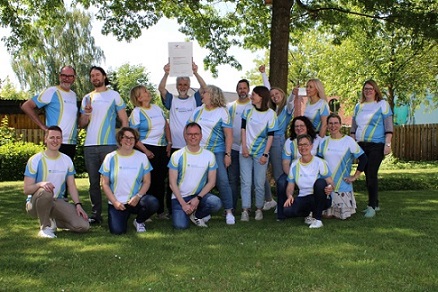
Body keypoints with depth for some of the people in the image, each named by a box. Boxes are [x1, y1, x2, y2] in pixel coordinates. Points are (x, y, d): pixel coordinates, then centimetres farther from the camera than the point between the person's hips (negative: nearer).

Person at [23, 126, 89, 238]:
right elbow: (27, 190, -13)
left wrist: (78, 204, -8)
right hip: (35, 203, -4)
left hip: (58, 202, 4)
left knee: (83, 226, -16)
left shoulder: (67, 160, 5)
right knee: (45, 191, -41)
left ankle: (52, 221, 11)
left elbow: (72, 186, 7)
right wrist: (40, 184, -35)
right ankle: (45, 227, -16)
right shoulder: (35, 160, -9)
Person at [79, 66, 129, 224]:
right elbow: (81, 125, 16)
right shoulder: (87, 98, 17)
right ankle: (96, 214, 12)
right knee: (94, 182, 6)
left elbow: (124, 120, 3)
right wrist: (86, 114, -5)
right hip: (89, 146, 4)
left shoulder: (114, 95, 7)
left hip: (109, 145, -4)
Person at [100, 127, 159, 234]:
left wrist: (138, 197, -14)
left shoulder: (142, 157, 4)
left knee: (153, 203, -31)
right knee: (117, 230, -23)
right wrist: (115, 202, -9)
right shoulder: (110, 158, 2)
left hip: (136, 200, 1)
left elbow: (147, 181, 3)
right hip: (117, 202, -1)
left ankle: (139, 221, 3)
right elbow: (105, 184, 2)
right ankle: (125, 216, 16)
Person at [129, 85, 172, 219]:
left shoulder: (157, 108, 13)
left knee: (161, 180, 8)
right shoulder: (136, 112, -6)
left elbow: (166, 125, 18)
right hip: (148, 149, -6)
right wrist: (145, 151, -16)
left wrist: (169, 143, 7)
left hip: (162, 148, 6)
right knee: (149, 181, -5)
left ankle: (160, 211, 17)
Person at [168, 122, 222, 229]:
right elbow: (172, 183, -5)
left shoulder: (209, 155, 1)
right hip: (180, 196, -1)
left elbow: (211, 182, 0)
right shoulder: (177, 155, -4)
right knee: (180, 225, -23)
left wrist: (198, 198, -13)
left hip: (200, 195, 1)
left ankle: (196, 215, 1)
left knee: (216, 203, -30)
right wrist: (183, 203, -13)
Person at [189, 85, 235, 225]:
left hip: (216, 152, -4)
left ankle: (229, 211, -1)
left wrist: (227, 154, -10)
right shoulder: (198, 110, 11)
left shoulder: (222, 112, -2)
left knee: (222, 180, -11)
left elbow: (229, 134, -5)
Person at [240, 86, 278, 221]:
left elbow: (271, 135, -5)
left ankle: (259, 209, 13)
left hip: (260, 153, -2)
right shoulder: (248, 110, 6)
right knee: (246, 181, -1)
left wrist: (265, 154, -11)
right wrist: (244, 146, -5)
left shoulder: (270, 114, -3)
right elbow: (243, 128, 7)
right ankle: (245, 210, 1)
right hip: (246, 151, 3)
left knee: (259, 183, 2)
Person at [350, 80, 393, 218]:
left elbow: (389, 126, -4)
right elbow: (353, 128, 20)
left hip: (377, 145, -5)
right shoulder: (358, 106, 15)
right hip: (361, 145, 5)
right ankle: (375, 204, 19)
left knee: (371, 174, -12)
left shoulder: (382, 104, 1)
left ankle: (371, 206, -6)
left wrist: (388, 144, -12)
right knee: (368, 175, 8)